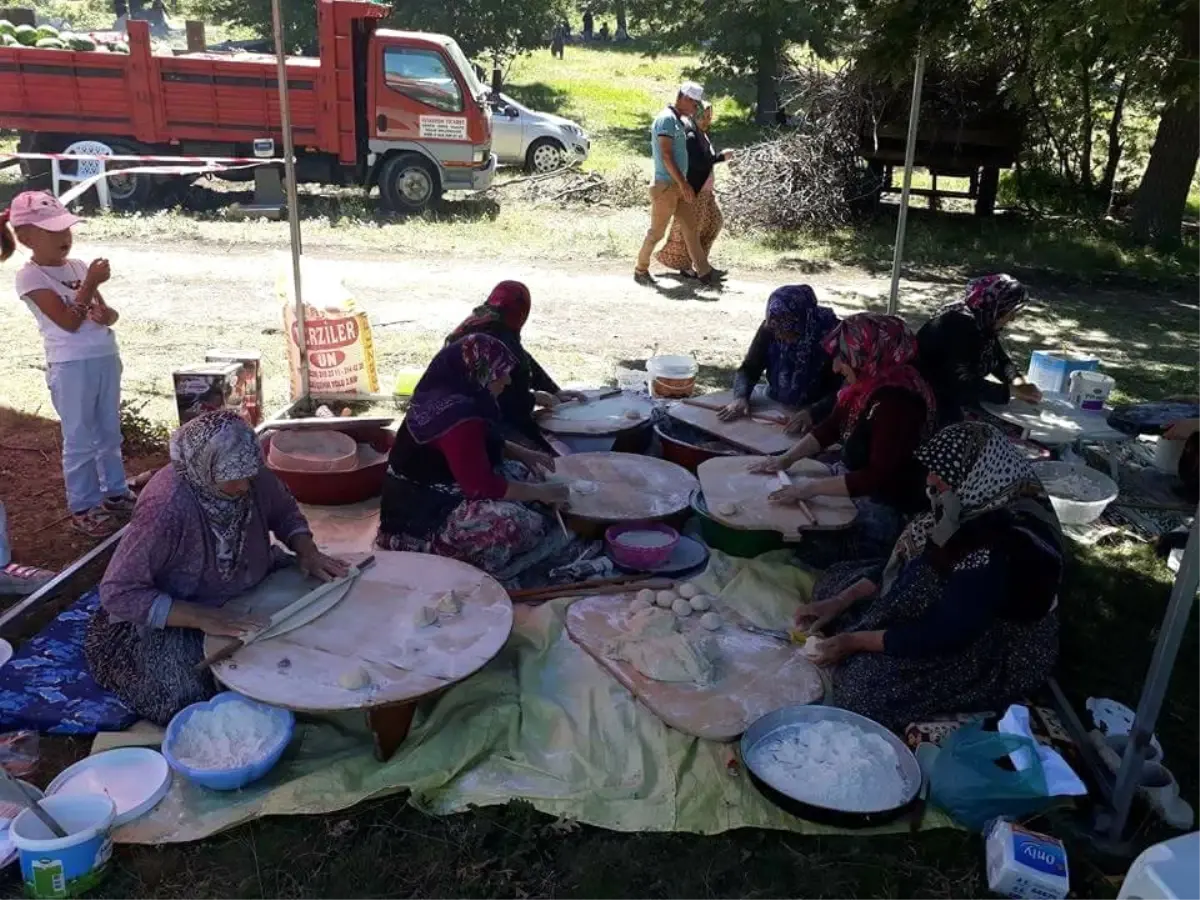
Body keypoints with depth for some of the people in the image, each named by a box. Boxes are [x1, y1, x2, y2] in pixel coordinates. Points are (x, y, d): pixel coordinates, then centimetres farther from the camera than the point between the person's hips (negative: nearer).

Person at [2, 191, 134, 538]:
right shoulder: (30, 277, -8)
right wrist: (92, 283, -18)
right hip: (71, 366, -6)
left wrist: (105, 315, -12)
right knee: (80, 439, 2)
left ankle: (115, 491, 31)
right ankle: (83, 507, 13)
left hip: (106, 358, 6)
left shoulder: (78, 267, 10)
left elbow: (109, 314, 12)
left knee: (110, 432, 17)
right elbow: (69, 321, -17)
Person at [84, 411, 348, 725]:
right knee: (192, 698, -25)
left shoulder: (251, 474, -19)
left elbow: (284, 511, 2)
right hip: (172, 618, -5)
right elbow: (118, 593, -31)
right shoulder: (165, 507, -35)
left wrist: (308, 552, -17)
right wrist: (204, 618, -38)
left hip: (249, 589, 6)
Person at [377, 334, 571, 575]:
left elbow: (486, 442, 22)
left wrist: (522, 453, 8)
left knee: (524, 474, 14)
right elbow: (482, 486, -25)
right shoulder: (458, 417, -27)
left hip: (434, 494, 11)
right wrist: (539, 492, -14)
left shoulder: (447, 397, 4)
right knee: (523, 525, -28)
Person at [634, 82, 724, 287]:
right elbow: (666, 155, -21)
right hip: (666, 185, -9)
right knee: (656, 231, 1)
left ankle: (704, 272, 3)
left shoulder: (679, 122, 16)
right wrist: (683, 184, -23)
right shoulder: (666, 119, -13)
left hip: (679, 185, 9)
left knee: (690, 228, 4)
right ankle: (641, 270, 15)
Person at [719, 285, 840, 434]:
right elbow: (748, 369, -1)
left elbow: (841, 392, -21)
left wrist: (813, 413, -37)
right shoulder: (770, 329, -8)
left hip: (817, 420, -3)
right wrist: (741, 397, -20)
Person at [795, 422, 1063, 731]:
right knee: (831, 585, 6)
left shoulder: (1000, 553, -36)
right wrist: (841, 600, -6)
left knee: (866, 679, -26)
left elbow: (941, 636, -30)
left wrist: (856, 641, -20)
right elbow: (904, 563, 2)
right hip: (950, 611, 10)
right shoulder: (979, 504, -9)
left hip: (996, 658, -9)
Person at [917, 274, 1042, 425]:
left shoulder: (984, 324, 2)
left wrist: (1018, 382, -8)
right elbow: (963, 382, -32)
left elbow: (1001, 359, 12)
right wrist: (1013, 389, -27)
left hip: (955, 401, 9)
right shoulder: (958, 325, -25)